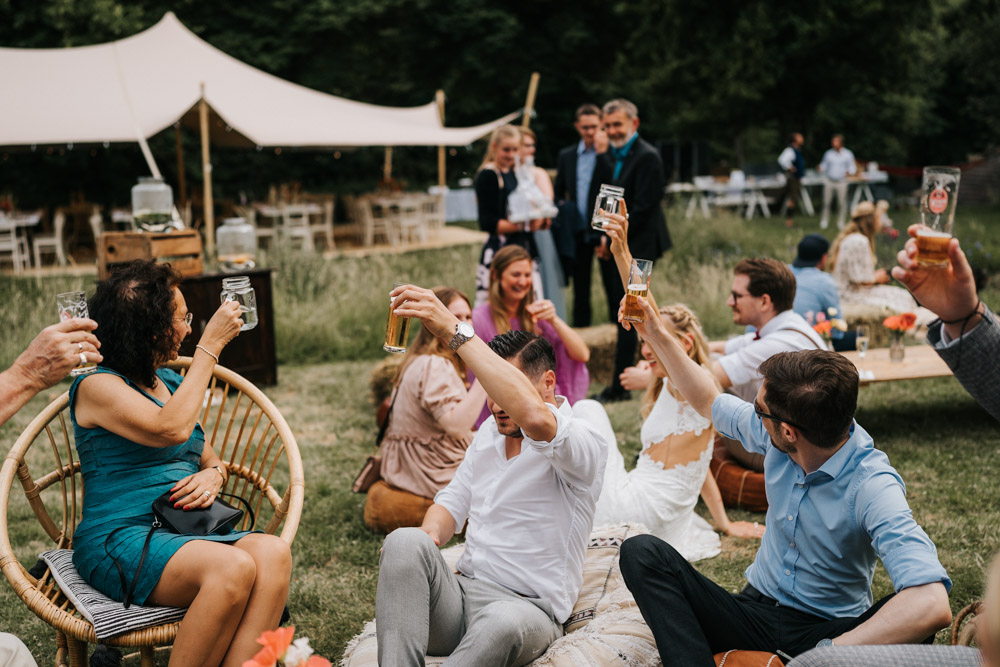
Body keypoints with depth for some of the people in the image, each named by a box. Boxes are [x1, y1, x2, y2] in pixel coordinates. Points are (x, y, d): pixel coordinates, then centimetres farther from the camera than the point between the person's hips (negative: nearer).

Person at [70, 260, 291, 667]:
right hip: (120, 539, -7)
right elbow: (172, 429, -20)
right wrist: (210, 346, -12)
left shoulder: (171, 382, 20)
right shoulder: (97, 386, -4)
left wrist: (212, 476, 0)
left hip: (187, 533, 7)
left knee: (273, 553, -26)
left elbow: (209, 458, 26)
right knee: (234, 568, -35)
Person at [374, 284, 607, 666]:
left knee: (503, 622, -43)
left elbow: (535, 418, -35)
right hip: (460, 591, 6)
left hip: (527, 609, -6)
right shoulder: (489, 432, 16)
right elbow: (453, 502, 21)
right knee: (406, 542, -27)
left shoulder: (584, 443, -11)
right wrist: (429, 537, -6)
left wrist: (453, 331, -35)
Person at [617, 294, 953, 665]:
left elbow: (931, 604, -40)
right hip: (755, 611, 6)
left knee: (909, 622, -38)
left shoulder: (870, 487, -26)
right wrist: (657, 336, 12)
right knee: (642, 552, -17)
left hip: (826, 632, -5)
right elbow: (709, 401, 16)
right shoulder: (774, 439, -7)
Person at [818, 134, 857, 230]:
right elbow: (824, 166, 14)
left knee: (842, 203, -3)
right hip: (829, 181, 1)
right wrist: (821, 168, -8)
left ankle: (841, 223, 8)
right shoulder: (828, 153, 6)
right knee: (826, 202, -2)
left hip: (841, 182, -1)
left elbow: (852, 168, 6)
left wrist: (849, 172, -14)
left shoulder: (848, 154, 2)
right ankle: (824, 221, 10)